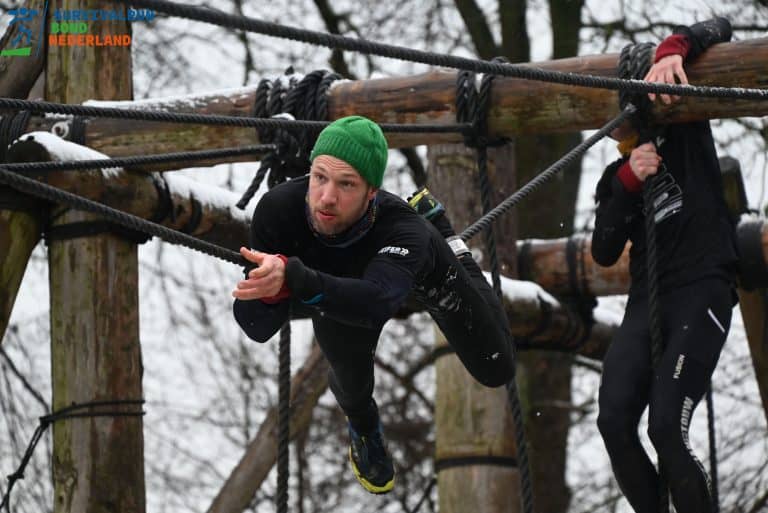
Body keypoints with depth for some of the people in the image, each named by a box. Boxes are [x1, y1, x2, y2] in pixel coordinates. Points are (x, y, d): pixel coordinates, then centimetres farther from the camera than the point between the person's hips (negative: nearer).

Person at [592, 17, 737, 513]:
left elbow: (721, 27, 1)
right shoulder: (616, 179, 20)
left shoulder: (685, 129, 8)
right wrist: (629, 181, -7)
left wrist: (673, 49, -21)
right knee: (614, 423, -14)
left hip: (703, 291, -5)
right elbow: (604, 253, 4)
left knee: (667, 427, -21)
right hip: (645, 304, 5)